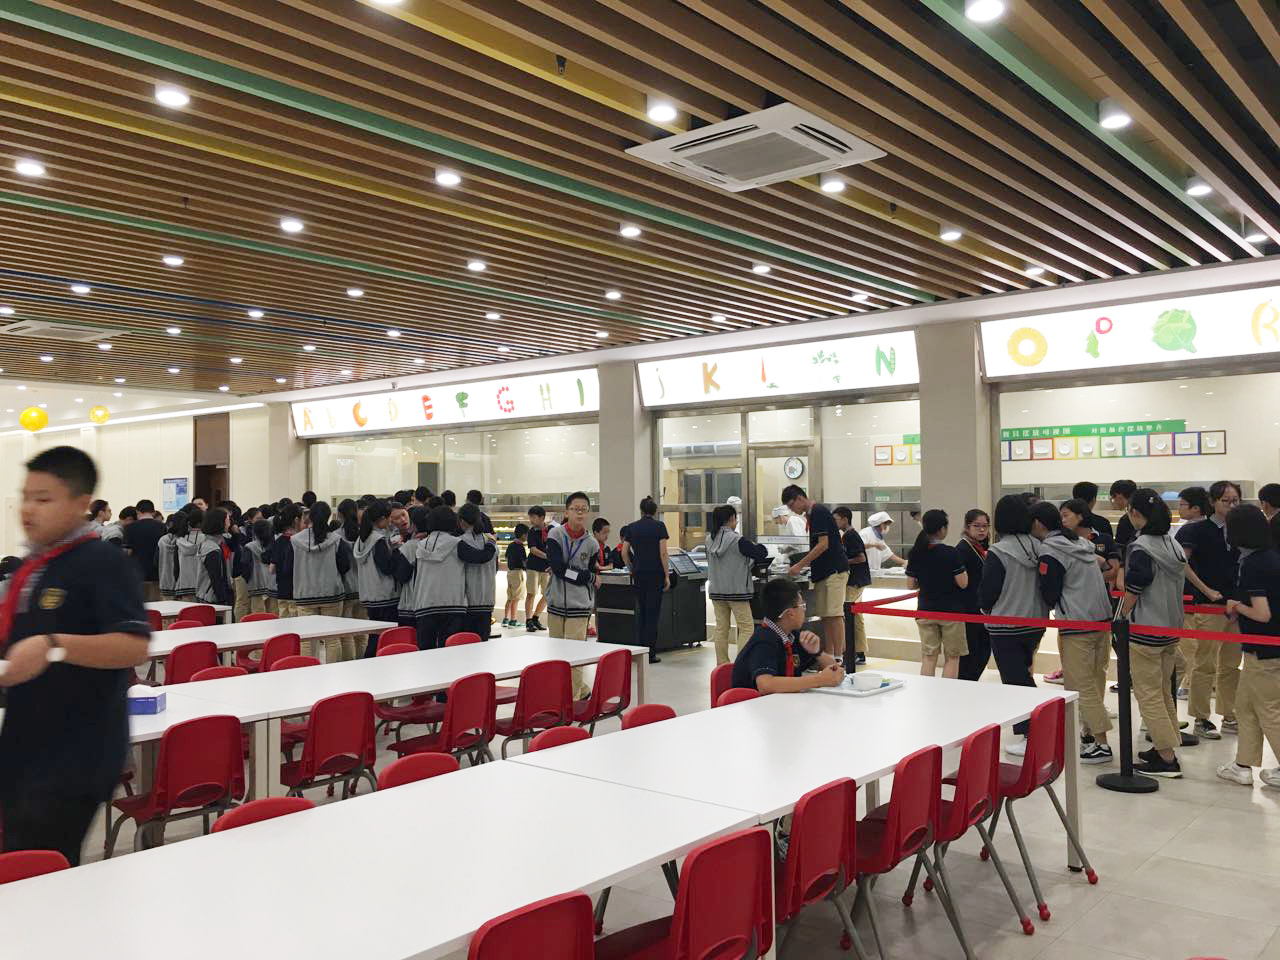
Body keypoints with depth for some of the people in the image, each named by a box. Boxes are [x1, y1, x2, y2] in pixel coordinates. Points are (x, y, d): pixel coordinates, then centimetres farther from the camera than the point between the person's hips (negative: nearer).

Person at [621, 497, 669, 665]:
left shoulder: (632, 527, 7)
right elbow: (663, 553, -8)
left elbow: (624, 553, 4)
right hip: (655, 574, -3)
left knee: (640, 611, 15)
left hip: (638, 574, 3)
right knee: (652, 613, 1)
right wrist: (667, 575, -4)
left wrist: (633, 570, 15)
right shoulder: (659, 526, -3)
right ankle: (650, 653, 2)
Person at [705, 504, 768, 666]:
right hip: (736, 590, -6)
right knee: (747, 628, 2)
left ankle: (722, 664, 15)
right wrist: (758, 546, 11)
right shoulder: (737, 540, -15)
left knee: (721, 627, 12)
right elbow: (761, 553, -12)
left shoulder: (710, 539, 3)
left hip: (716, 590, 6)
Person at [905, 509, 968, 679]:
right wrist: (962, 569, 6)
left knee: (928, 657, 9)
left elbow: (911, 584, 4)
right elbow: (963, 583, -12)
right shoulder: (950, 553, -15)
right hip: (951, 610, -4)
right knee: (952, 657, 8)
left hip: (925, 610, 4)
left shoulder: (915, 553, -1)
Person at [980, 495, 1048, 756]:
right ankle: (1035, 729, 26)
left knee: (1014, 680, 3)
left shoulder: (998, 553, -18)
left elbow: (986, 594, -12)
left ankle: (1029, 736, 5)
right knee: (1024, 674, 21)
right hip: (1036, 623, 6)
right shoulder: (1039, 548, -3)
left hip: (1005, 628, -6)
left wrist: (986, 608, 9)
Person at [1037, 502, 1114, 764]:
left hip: (1076, 625, -8)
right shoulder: (1082, 543, 14)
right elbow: (1099, 583, 19)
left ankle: (1101, 743, 0)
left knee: (1081, 686, -1)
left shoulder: (1049, 550, -12)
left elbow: (1050, 594, -10)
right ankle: (1090, 733, 22)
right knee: (1094, 682, 14)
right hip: (1102, 619, 9)